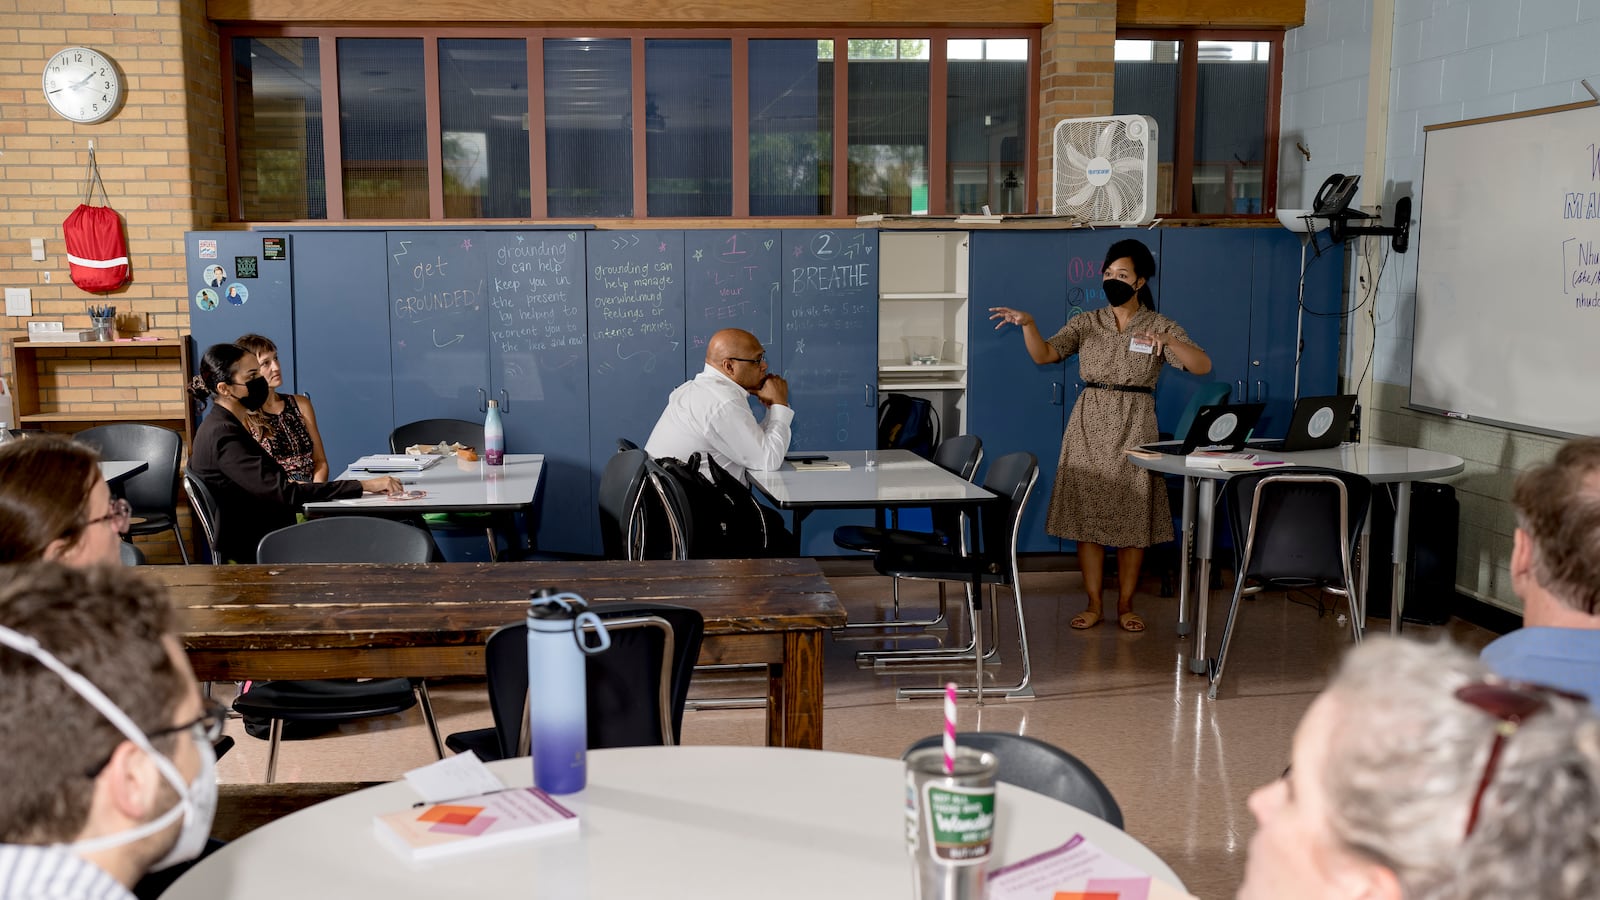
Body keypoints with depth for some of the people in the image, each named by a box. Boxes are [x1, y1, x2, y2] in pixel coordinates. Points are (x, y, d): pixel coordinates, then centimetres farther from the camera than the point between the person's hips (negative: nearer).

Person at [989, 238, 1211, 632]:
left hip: (1134, 427, -2)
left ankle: (1125, 606, 16)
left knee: (1132, 518, 2)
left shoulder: (1161, 326, 0)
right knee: (1086, 514, 2)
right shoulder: (1086, 323, 6)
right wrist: (1027, 323, -24)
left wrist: (1167, 342, -29)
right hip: (1088, 425, 2)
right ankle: (1093, 605, 12)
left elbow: (1202, 366, -12)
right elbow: (1044, 354, -6)